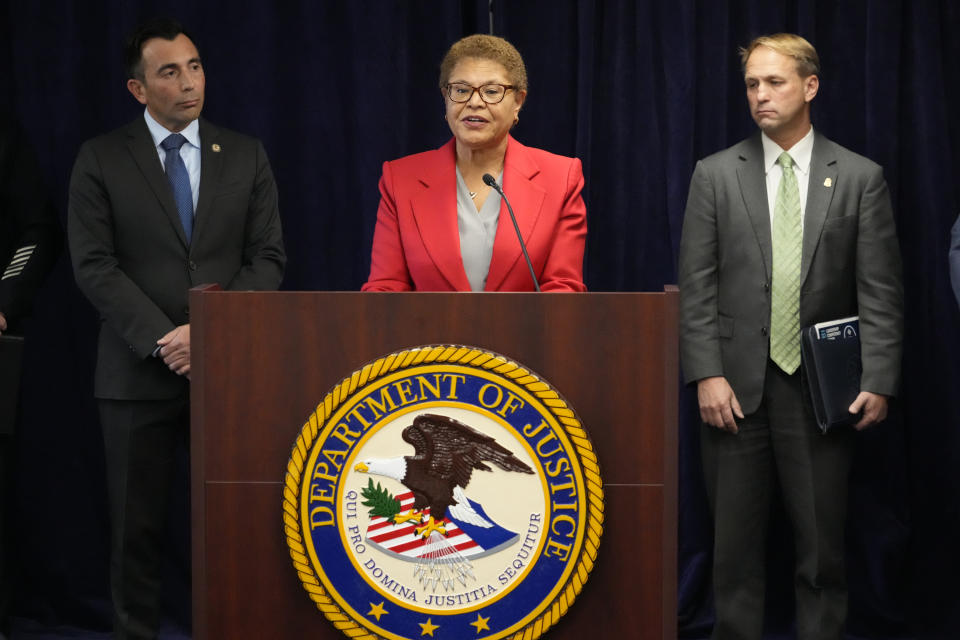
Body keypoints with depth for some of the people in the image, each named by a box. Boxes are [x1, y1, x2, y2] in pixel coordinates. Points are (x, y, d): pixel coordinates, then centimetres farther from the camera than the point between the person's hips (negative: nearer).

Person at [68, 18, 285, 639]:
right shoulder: (102, 160, 2)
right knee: (138, 527, 5)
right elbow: (94, 266, -4)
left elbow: (267, 258, 4)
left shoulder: (246, 156, 8)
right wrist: (162, 342, -13)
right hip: (139, 373, -1)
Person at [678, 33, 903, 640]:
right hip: (737, 389, 1)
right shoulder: (716, 174, 6)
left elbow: (881, 291, 1)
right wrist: (707, 375, -7)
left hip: (823, 390, -1)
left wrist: (878, 381, -7)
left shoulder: (861, 177, 4)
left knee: (824, 545, 4)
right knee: (736, 544, 6)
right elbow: (696, 286, 2)